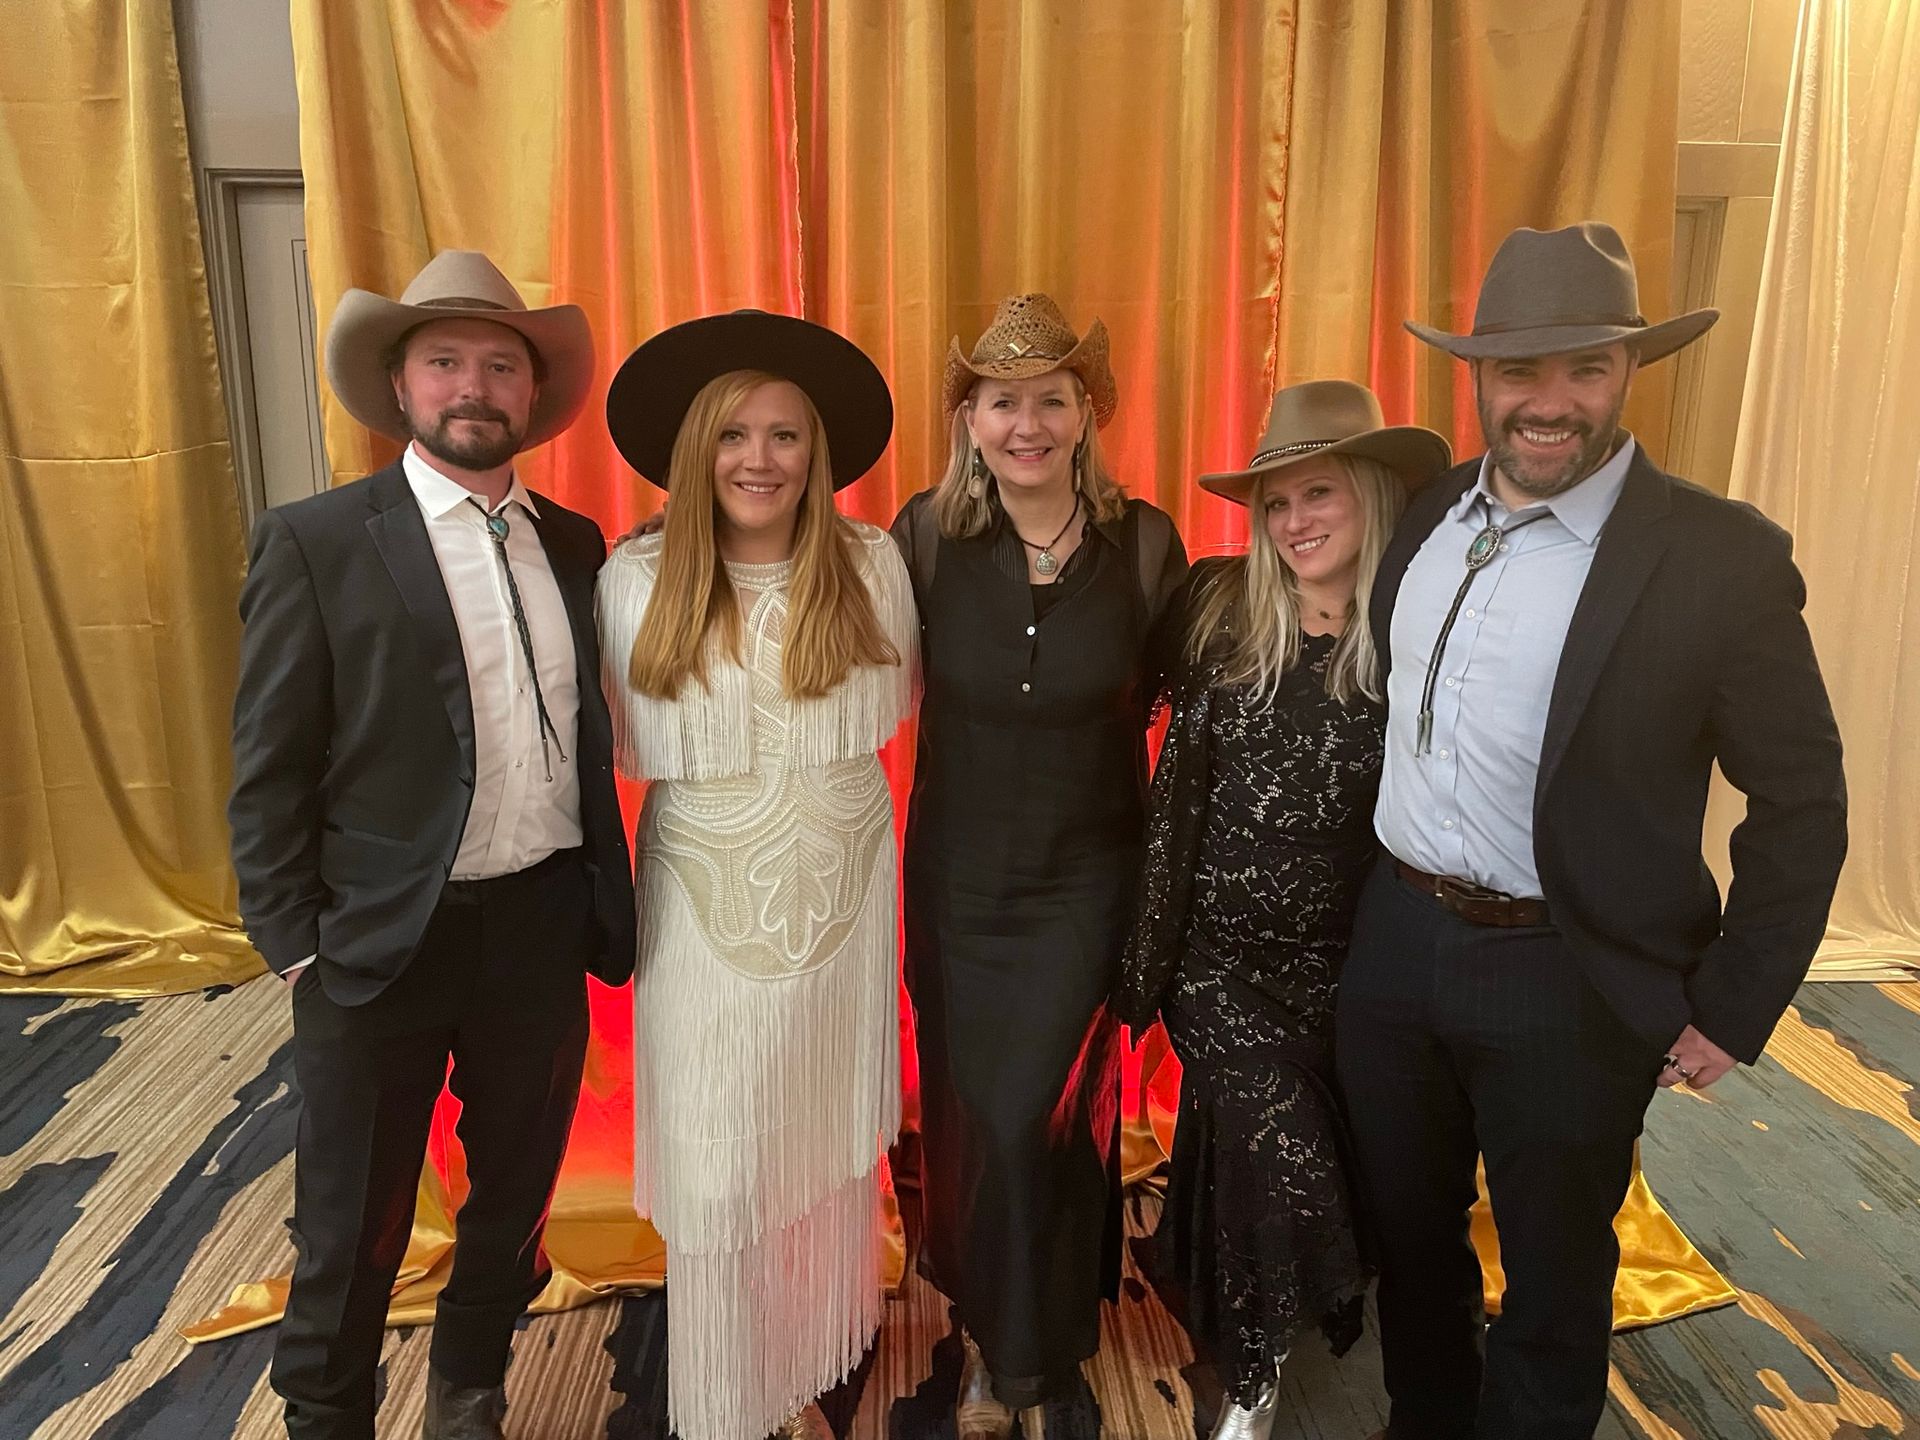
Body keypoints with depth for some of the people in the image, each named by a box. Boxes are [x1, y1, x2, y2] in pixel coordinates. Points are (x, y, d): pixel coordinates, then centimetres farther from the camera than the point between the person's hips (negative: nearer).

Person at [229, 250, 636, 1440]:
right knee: (354, 1226, 14)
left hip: (542, 927, 4)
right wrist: (296, 945, -8)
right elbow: (267, 773, -7)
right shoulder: (314, 542, -7)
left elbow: (592, 722, 9)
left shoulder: (575, 544, 6)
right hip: (381, 940, -4)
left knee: (517, 1193, 21)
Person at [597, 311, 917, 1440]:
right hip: (706, 900, -1)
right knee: (716, 1157, 8)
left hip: (841, 889, 2)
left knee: (828, 1135, 16)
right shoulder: (637, 578, -9)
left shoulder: (873, 564, -7)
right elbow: (625, 742, 1)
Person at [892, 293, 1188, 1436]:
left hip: (1086, 883, -1)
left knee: (1036, 1122, 2)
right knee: (967, 1116, 14)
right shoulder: (928, 534, -9)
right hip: (958, 881, 2)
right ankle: (1002, 1337, 43)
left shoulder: (1145, 543, -10)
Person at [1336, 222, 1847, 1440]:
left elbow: (1801, 802, -8)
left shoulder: (1721, 558, -15)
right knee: (1409, 1240, 24)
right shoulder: (1424, 518, 1)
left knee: (1552, 1285, 17)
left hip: (1569, 980, -5)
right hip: (1394, 943, 5)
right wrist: (1381, 906, 11)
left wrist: (1730, 1009, -7)